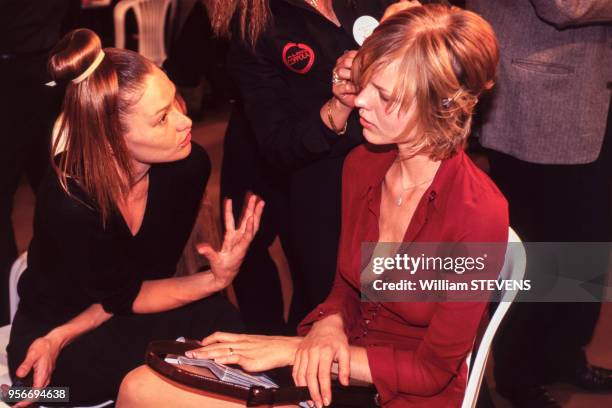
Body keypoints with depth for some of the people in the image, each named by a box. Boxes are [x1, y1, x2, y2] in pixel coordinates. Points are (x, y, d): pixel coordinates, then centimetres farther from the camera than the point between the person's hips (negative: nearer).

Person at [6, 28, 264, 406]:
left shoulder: (189, 165, -19)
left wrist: (65, 335, -19)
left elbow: (155, 272, -9)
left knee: (219, 320, -23)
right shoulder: (70, 205, -32)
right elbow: (125, 296, -17)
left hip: (125, 319, 5)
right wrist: (214, 280, -31)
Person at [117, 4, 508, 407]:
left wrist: (295, 348, -18)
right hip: (336, 365, 6)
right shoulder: (362, 165, -3)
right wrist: (327, 326, -13)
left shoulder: (479, 213, -23)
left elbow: (433, 371, -17)